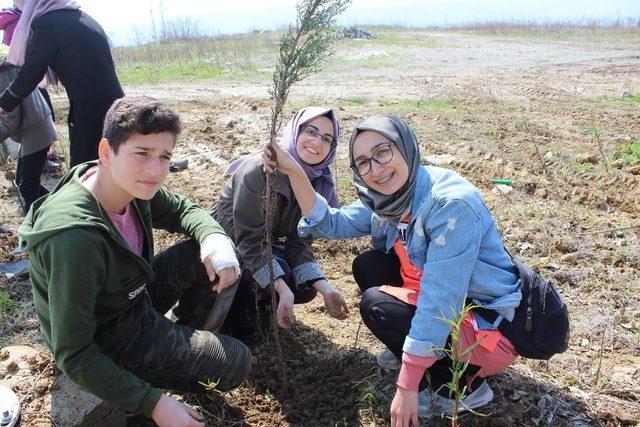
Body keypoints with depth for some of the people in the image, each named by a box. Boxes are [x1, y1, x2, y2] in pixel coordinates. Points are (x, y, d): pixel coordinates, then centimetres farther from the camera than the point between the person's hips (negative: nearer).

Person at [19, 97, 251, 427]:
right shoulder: (75, 239, -37)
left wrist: (213, 237, -20)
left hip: (134, 298, 8)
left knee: (209, 255, -3)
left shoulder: (132, 184, -14)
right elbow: (73, 355, -29)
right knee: (235, 363, -12)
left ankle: (185, 336, 15)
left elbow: (183, 210, 5)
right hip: (109, 341, -7)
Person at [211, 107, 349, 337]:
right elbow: (249, 240, -31)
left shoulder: (317, 182, -8)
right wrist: (282, 289, -42)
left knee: (306, 288, -14)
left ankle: (255, 304, 14)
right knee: (277, 272, -31)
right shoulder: (259, 169, -29)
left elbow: (299, 243, -10)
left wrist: (325, 288, -24)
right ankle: (234, 310, -2)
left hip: (265, 245, 6)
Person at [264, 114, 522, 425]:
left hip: (492, 326, -8)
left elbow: (439, 302, -30)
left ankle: (463, 386, -2)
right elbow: (331, 223, -2)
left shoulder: (451, 203, -29)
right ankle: (414, 352, 12)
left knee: (376, 304, -18)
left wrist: (407, 386, -26)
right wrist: (294, 172, -14)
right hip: (445, 304, 8)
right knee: (366, 266, 1)